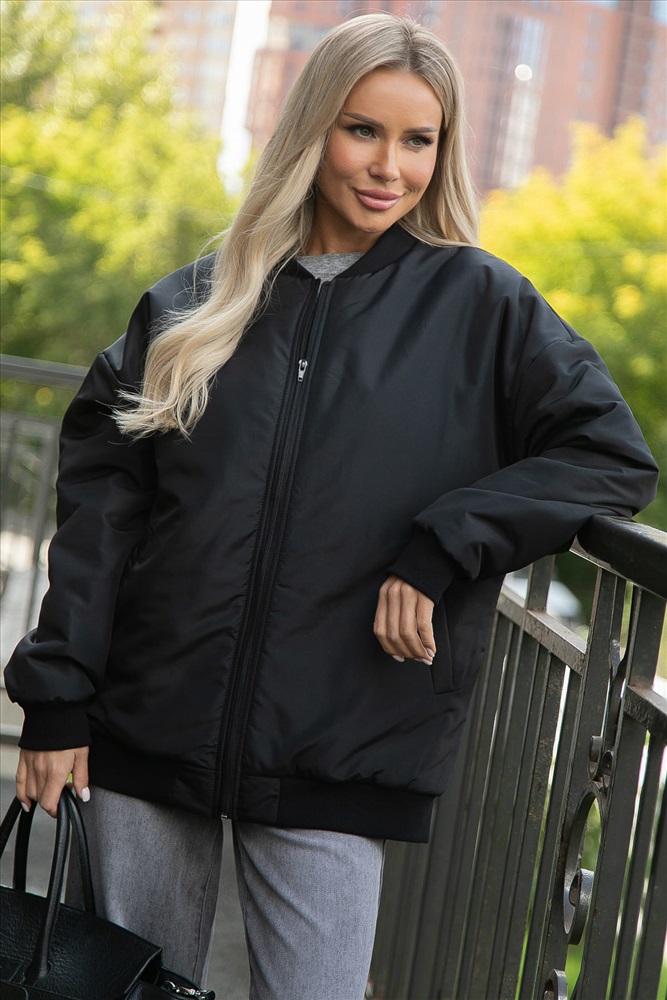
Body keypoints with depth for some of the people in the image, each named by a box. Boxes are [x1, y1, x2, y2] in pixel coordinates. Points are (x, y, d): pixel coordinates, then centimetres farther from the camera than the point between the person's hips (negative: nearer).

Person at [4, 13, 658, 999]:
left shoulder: (479, 304, 3)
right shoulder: (198, 302, 8)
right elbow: (101, 496, 5)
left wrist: (445, 545, -15)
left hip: (340, 758, -2)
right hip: (149, 729, 2)